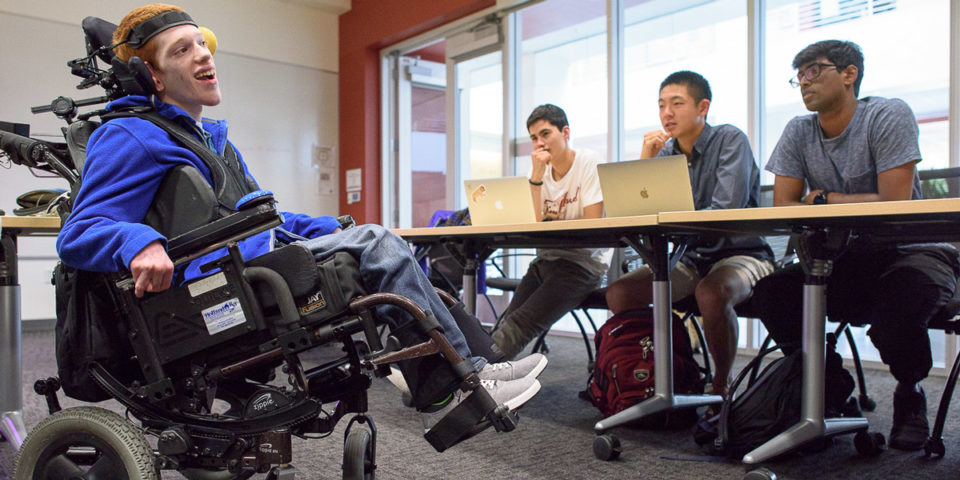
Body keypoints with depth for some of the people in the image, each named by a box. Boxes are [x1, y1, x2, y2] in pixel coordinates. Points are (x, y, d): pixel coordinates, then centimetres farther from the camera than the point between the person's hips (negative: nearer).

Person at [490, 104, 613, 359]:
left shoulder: (589, 161, -4)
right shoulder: (540, 170, 11)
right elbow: (536, 222, -3)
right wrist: (537, 174, -9)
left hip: (582, 263, -5)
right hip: (546, 259, 6)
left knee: (519, 325, -23)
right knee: (508, 323, -17)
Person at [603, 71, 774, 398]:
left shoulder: (730, 140, -8)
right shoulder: (664, 152, 7)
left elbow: (728, 209, -21)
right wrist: (645, 161, -10)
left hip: (740, 253, -5)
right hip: (690, 259, 5)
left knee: (711, 293, -37)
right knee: (618, 292, -13)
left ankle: (722, 384, -11)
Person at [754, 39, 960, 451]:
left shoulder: (889, 115, -11)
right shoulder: (798, 133, 2)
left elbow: (894, 205, -20)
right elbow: (782, 208, -6)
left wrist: (822, 200, -10)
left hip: (908, 251, -4)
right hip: (842, 261, 4)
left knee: (898, 298, -35)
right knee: (772, 291, -20)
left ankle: (909, 393, 1)